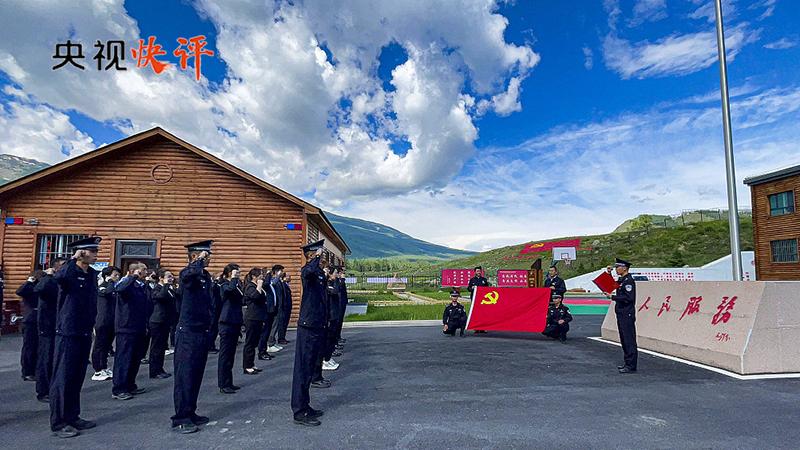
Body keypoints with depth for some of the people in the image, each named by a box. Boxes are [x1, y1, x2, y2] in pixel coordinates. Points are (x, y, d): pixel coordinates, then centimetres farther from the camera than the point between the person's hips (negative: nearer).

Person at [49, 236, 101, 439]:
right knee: (63, 378, 0)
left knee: (77, 378, 14)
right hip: (67, 333, -7)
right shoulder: (69, 272, -12)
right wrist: (74, 259, -27)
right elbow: (59, 277, -38)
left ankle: (72, 417, 24)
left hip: (85, 333, 7)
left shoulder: (93, 274, 9)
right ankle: (58, 423, 8)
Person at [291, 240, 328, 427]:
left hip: (317, 326, 9)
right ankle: (300, 412, 3)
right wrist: (317, 257, -25)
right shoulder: (307, 271, -12)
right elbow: (309, 270, -40)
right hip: (308, 326, -9)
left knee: (310, 367, 16)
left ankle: (305, 406, 26)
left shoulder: (320, 273, 15)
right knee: (303, 368, -4)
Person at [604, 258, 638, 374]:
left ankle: (631, 366, -1)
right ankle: (627, 363, 26)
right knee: (624, 339, 16)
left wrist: (612, 297, -20)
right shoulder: (621, 280, 15)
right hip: (621, 313, 11)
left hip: (627, 315, -10)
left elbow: (628, 298, -23)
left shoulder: (629, 281, -15)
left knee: (629, 340, -6)